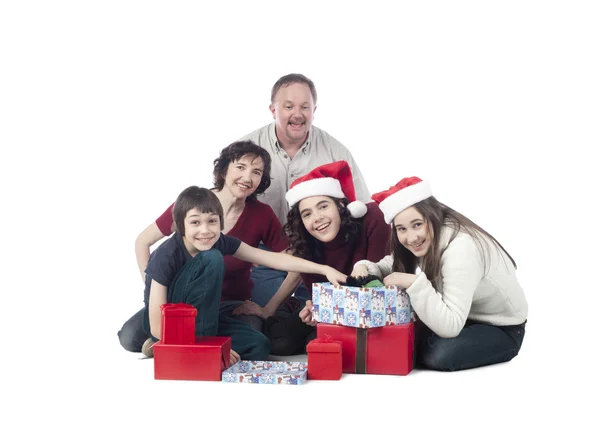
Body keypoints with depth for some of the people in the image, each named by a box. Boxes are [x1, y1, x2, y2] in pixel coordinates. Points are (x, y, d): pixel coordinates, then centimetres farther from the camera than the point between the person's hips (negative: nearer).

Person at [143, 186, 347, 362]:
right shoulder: (167, 256, -27)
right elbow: (158, 327, -28)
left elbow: (275, 259, -14)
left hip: (199, 316, 6)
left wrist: (324, 269, -23)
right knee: (211, 260, -27)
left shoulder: (220, 242, -12)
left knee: (258, 346, -16)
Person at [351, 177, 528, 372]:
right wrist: (364, 267, -22)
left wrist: (414, 282, -39)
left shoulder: (460, 248, -34)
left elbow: (449, 327, -38)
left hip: (502, 330, -6)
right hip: (466, 318, 6)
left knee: (437, 354, -30)